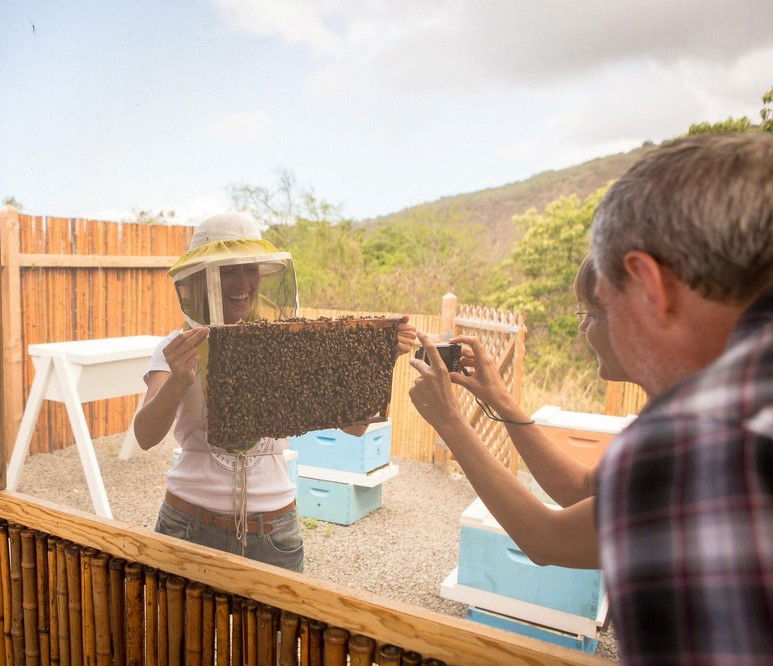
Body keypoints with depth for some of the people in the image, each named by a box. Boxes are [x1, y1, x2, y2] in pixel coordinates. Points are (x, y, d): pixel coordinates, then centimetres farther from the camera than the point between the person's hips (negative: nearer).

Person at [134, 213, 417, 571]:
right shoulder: (178, 349, -5)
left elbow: (354, 425, -7)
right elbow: (145, 436, -20)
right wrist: (178, 382, -39)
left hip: (274, 532, 1)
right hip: (191, 525, -1)